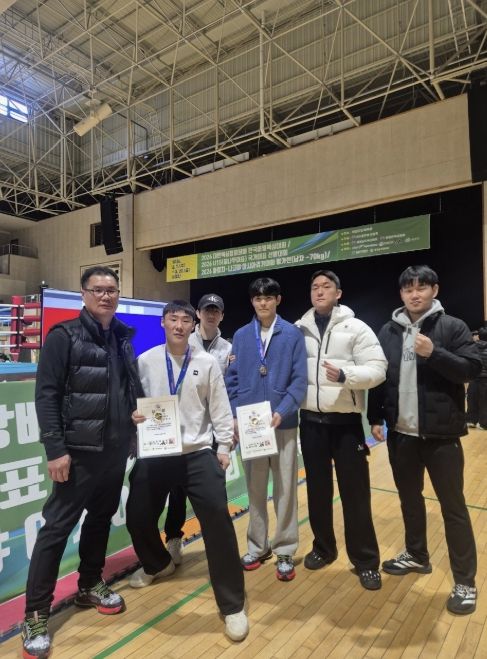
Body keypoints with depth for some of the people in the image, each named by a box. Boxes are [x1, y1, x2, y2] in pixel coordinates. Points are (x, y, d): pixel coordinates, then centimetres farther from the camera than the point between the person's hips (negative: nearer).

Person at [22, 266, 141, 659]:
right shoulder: (65, 336, -9)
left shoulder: (124, 338, 8)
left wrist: (140, 415, 5)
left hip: (117, 448, 6)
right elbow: (46, 396, -12)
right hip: (80, 450, -6)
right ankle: (36, 614, 19)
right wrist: (55, 449, -16)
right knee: (57, 526, 3)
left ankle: (90, 586, 38)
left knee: (102, 518, 18)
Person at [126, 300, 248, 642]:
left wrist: (224, 446, 0)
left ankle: (233, 605, 8)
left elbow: (220, 407, 1)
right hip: (154, 454, 2)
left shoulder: (207, 362, -1)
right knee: (138, 517, 13)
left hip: (198, 453, -2)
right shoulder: (146, 361, 1)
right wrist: (133, 414, -11)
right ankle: (158, 564, 48)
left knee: (217, 518, -10)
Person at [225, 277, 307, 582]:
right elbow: (232, 378, 5)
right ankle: (258, 547, 31)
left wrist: (282, 412, -17)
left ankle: (285, 551, 23)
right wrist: (235, 415, -5)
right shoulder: (241, 336, 6)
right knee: (255, 488, 14)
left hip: (283, 423, -2)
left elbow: (299, 380, -6)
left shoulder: (293, 335, -2)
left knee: (285, 489, 7)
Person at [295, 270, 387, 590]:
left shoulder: (356, 327, -4)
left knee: (355, 492, 5)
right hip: (311, 421, 3)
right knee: (318, 489, 15)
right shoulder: (298, 330, 5)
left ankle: (366, 561, 22)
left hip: (346, 421, -3)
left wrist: (345, 375, -26)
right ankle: (323, 547, 35)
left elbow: (378, 369, -10)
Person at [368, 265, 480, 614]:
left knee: (453, 506, 6)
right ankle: (417, 555, 39)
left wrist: (434, 354, -24)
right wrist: (376, 418, 3)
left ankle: (465, 582, 21)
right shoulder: (389, 331, 5)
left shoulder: (453, 327, -5)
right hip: (400, 433, 4)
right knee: (410, 498, 19)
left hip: (441, 434, -4)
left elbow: (473, 368, -10)